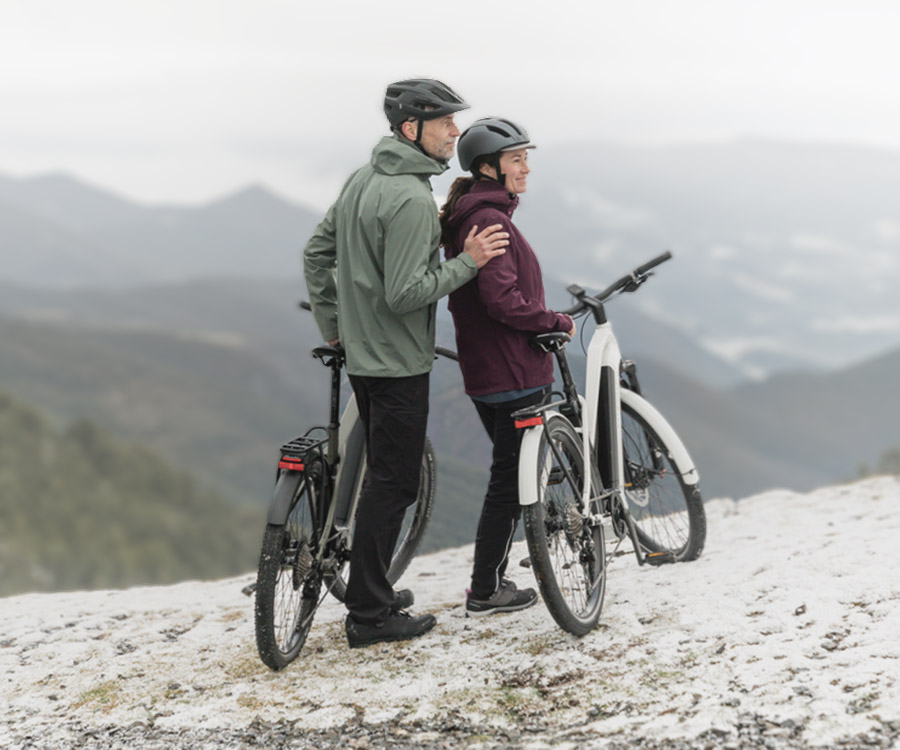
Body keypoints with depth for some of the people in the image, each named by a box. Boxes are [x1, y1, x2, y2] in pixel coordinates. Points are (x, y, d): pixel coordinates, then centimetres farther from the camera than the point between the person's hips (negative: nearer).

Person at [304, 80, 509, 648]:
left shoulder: (362, 180, 9)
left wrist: (332, 324, 21)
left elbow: (317, 252, 16)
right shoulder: (412, 200, -22)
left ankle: (372, 591, 28)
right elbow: (405, 294, -26)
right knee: (393, 483, -1)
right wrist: (468, 262, -18)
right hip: (399, 364, -10)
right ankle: (370, 616, 5)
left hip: (362, 355, 10)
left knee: (383, 475, 19)